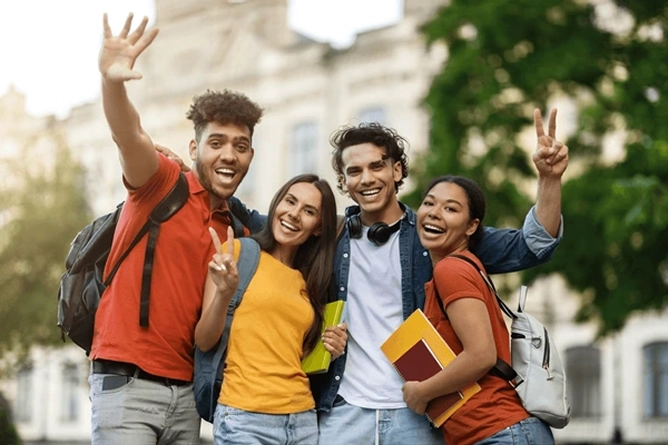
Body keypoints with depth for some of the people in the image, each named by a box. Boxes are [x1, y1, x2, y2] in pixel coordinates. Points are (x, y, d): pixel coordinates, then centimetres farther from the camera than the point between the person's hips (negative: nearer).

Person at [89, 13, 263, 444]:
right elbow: (130, 136, -25)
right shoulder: (163, 185, -3)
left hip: (186, 391, 6)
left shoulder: (239, 230, 13)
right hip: (127, 381, -6)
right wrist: (112, 82, -43)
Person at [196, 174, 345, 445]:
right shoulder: (238, 252, -2)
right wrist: (223, 293, -23)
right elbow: (204, 341, -7)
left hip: (303, 420, 5)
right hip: (244, 417, -5)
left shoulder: (309, 283, 12)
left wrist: (327, 353, -1)